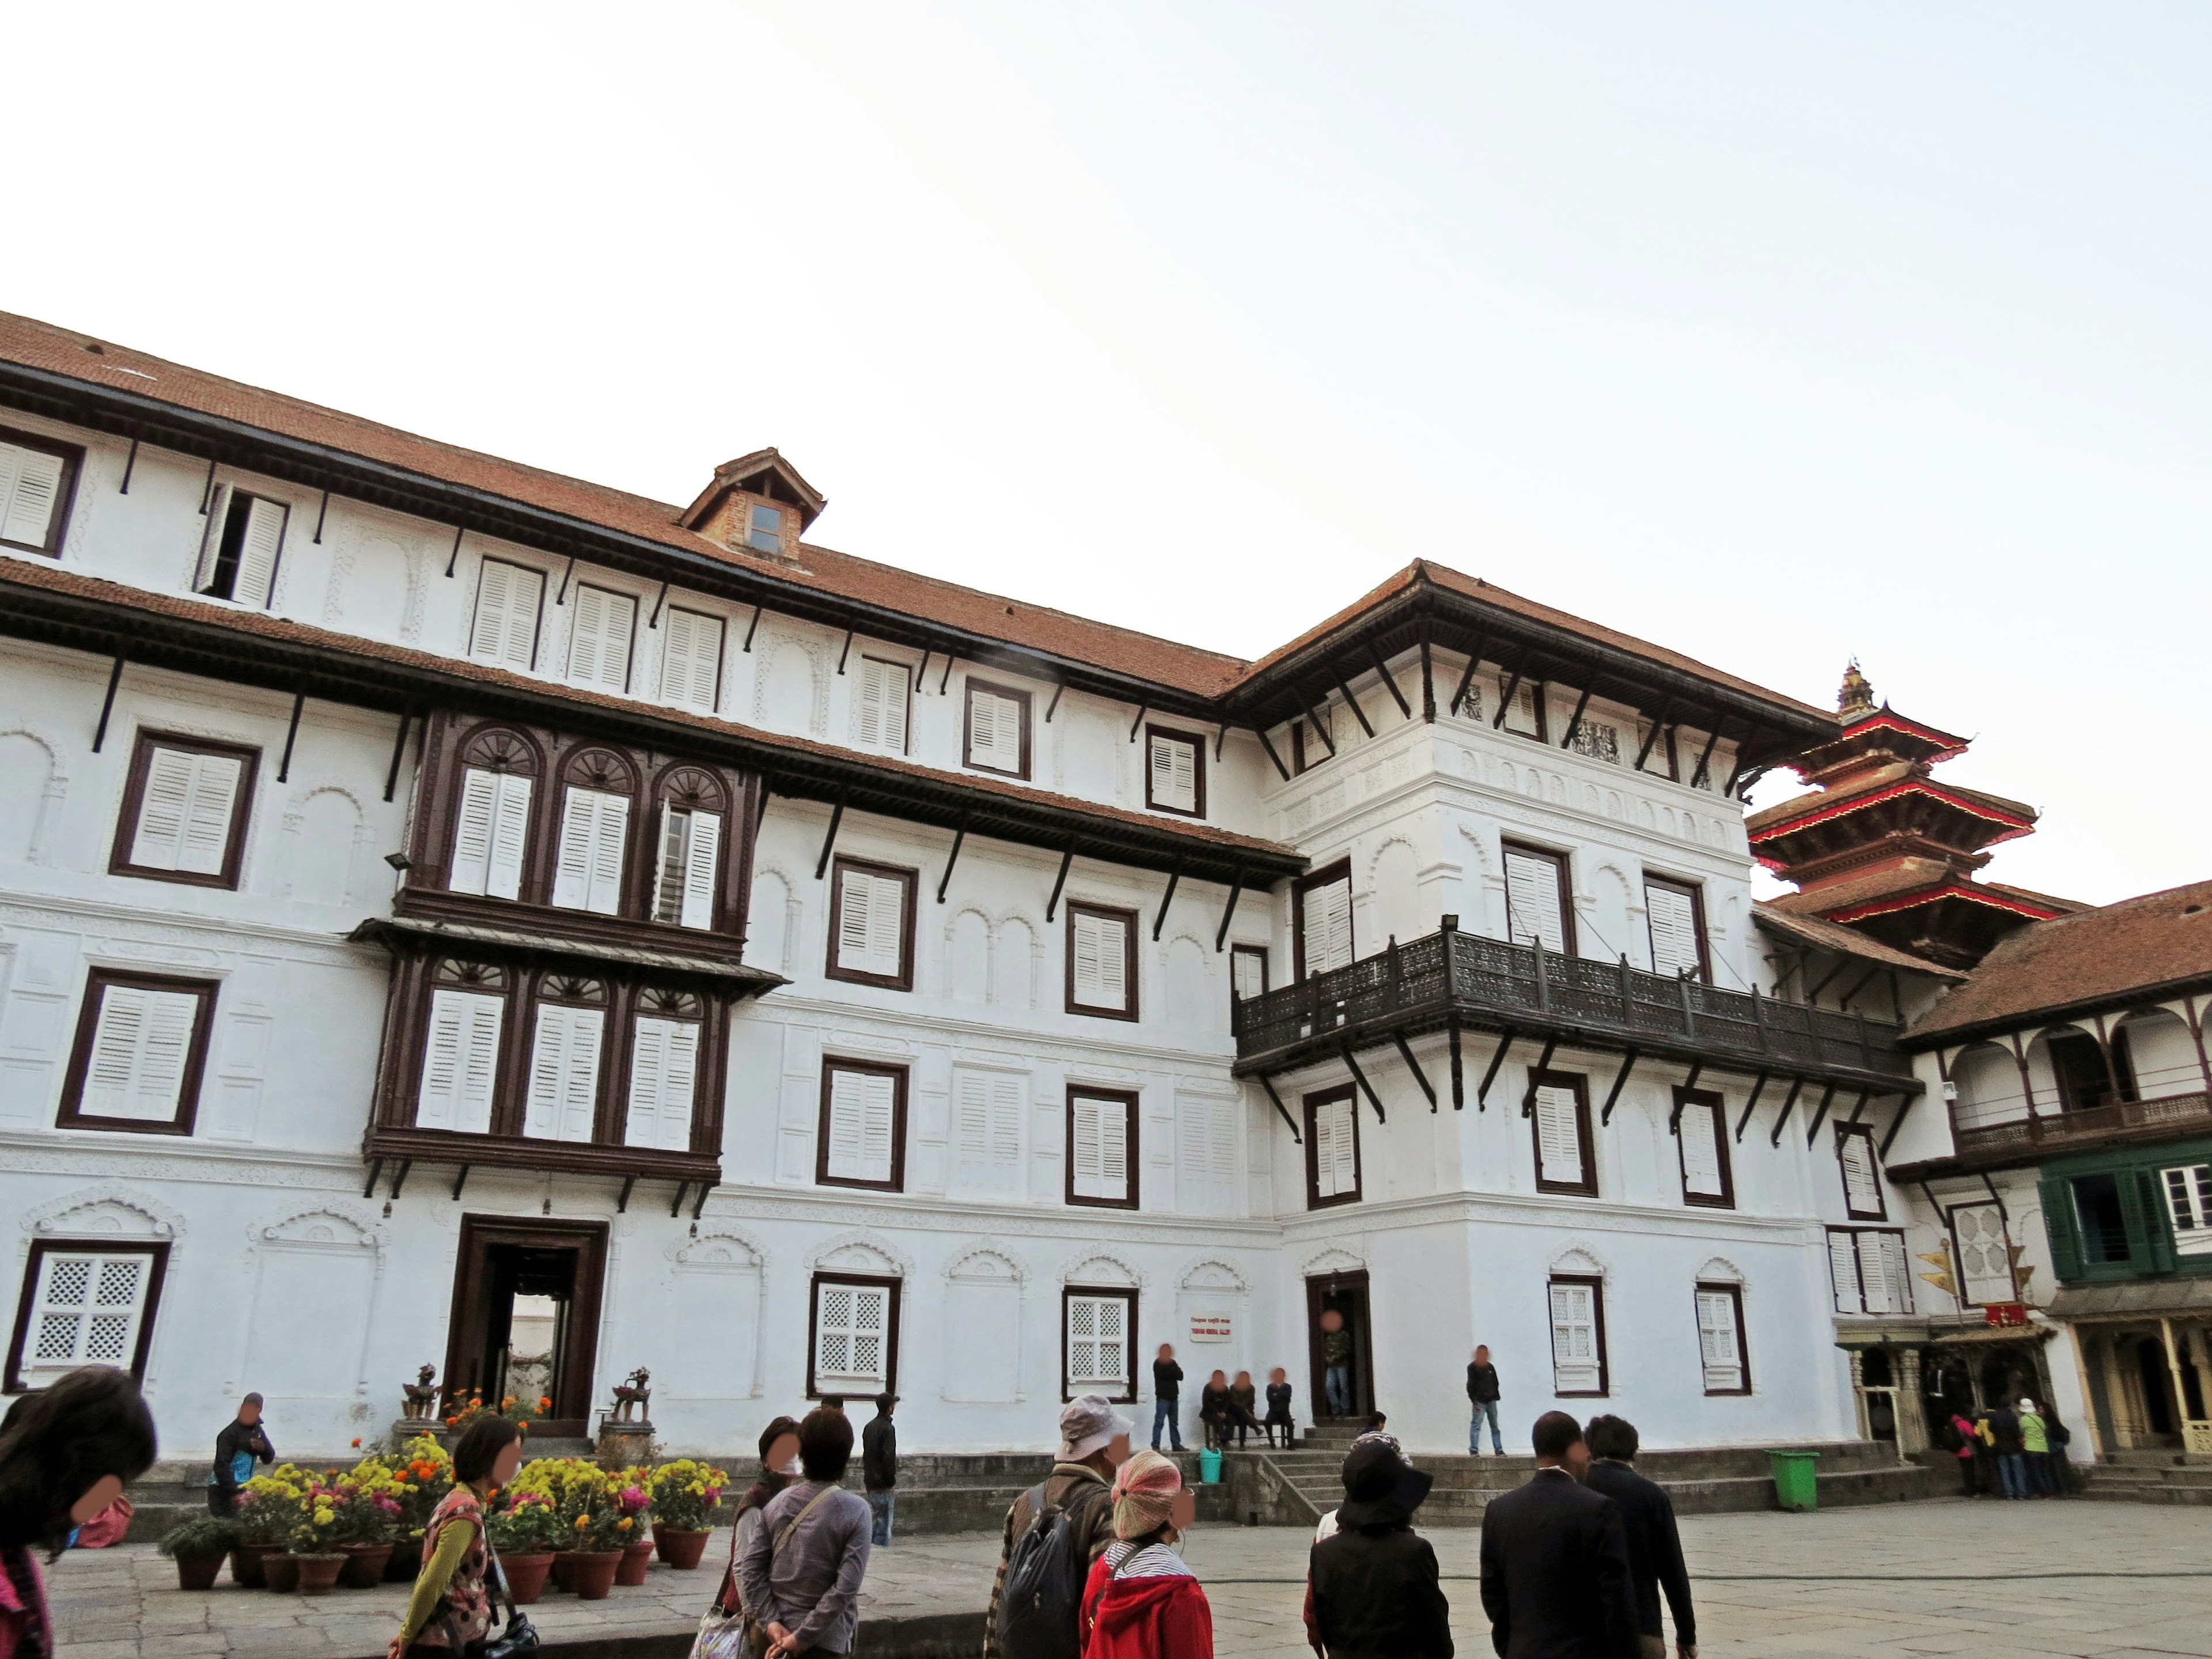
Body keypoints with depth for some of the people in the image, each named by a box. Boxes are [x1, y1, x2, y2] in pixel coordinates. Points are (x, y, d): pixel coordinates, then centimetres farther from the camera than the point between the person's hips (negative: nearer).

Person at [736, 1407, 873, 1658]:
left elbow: (749, 1567, -4)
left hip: (779, 1632, 4)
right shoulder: (855, 1510, -13)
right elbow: (846, 1586, -19)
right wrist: (802, 1638, -14)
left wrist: (770, 1621, -6)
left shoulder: (778, 1503, -1)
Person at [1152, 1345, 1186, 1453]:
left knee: (1174, 1422, 10)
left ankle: (1176, 1444, 15)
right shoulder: (1158, 1363, -5)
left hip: (1173, 1396, 7)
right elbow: (1166, 1374, -19)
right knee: (1159, 1421, -10)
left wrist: (1177, 1370, -12)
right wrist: (1175, 1371, -4)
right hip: (1163, 1397, -7)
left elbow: (1180, 1376, 8)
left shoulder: (1172, 1363, 16)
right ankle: (1156, 1445, -10)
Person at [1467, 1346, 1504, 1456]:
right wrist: (1474, 1401, -13)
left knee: (1495, 1425, 6)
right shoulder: (1472, 1367, -3)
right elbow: (1470, 1385, -7)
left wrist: (1495, 1397, 9)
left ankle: (1499, 1449, 10)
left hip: (1491, 1401, 5)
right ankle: (1473, 1450, -6)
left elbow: (1495, 1383, 20)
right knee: (1476, 1425, -8)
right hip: (1479, 1401, -5)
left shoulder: (1490, 1367, 14)